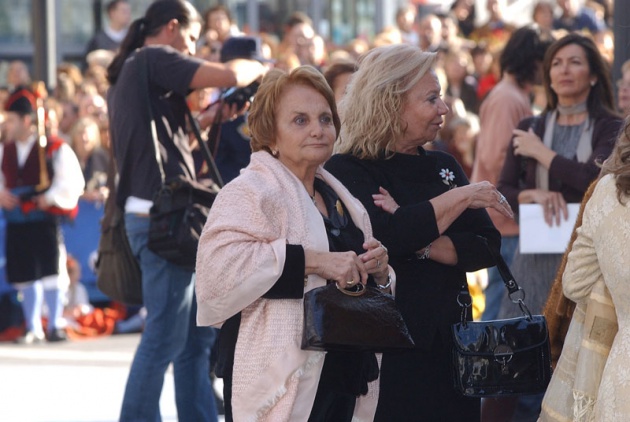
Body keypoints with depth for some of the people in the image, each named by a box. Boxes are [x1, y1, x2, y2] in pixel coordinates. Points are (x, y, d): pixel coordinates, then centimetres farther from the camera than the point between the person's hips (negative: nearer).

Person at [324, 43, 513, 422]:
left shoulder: (443, 166, 11)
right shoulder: (347, 171, -7)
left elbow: (488, 247, 2)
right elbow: (384, 237, -24)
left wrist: (420, 243, -15)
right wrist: (462, 198, -14)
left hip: (448, 344, 6)